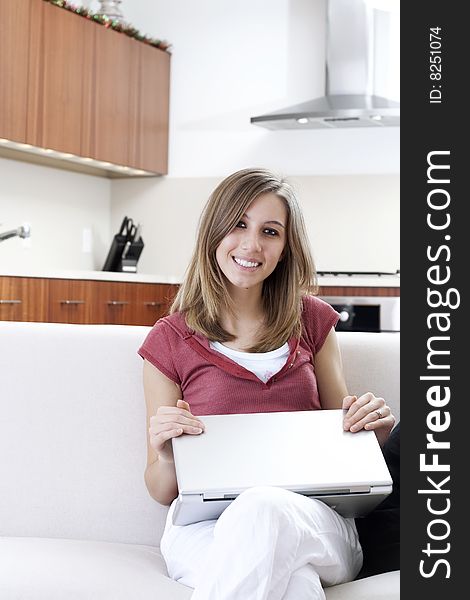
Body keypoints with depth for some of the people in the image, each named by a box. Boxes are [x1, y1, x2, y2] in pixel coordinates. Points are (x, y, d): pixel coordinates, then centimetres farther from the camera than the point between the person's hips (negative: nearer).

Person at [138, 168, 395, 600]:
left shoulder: (313, 320, 14)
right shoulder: (170, 341, 8)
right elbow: (163, 492, 11)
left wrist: (375, 426, -1)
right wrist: (168, 458, -13)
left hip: (314, 520, 3)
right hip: (206, 527, -2)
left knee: (266, 509, -36)